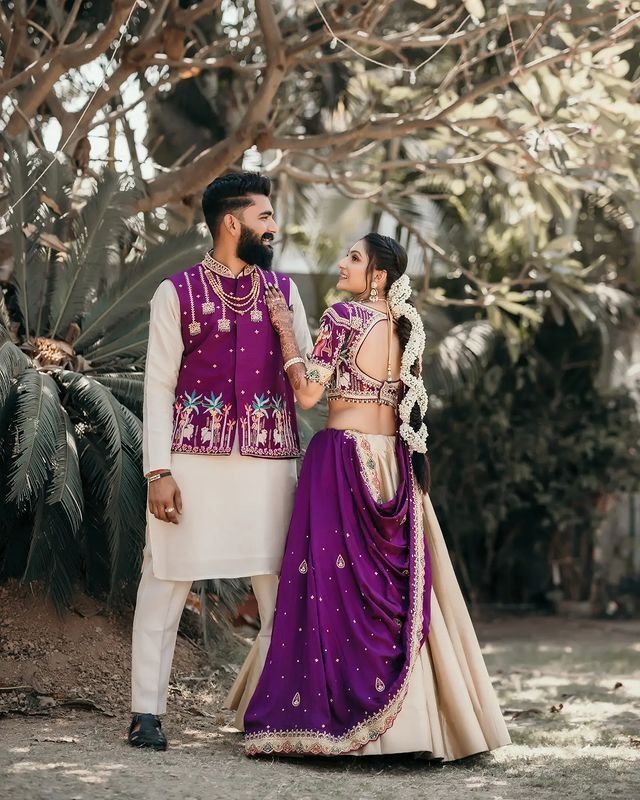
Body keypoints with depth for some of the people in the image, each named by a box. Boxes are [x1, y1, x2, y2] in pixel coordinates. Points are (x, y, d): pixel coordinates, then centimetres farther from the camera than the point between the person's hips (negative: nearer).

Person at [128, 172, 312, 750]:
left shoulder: (284, 291, 13)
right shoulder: (177, 293, 3)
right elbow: (158, 385, 0)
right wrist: (158, 471, -8)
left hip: (269, 461, 3)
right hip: (194, 461, -3)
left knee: (282, 591, 3)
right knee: (165, 585, 0)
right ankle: (147, 713, 8)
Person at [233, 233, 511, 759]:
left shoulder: (343, 316, -8)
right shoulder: (409, 328, 11)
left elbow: (309, 393, -12)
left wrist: (285, 329, -6)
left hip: (344, 455, -6)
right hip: (394, 461, 6)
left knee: (337, 582, -3)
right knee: (397, 587, 9)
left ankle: (328, 716, -1)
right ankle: (413, 715, 11)